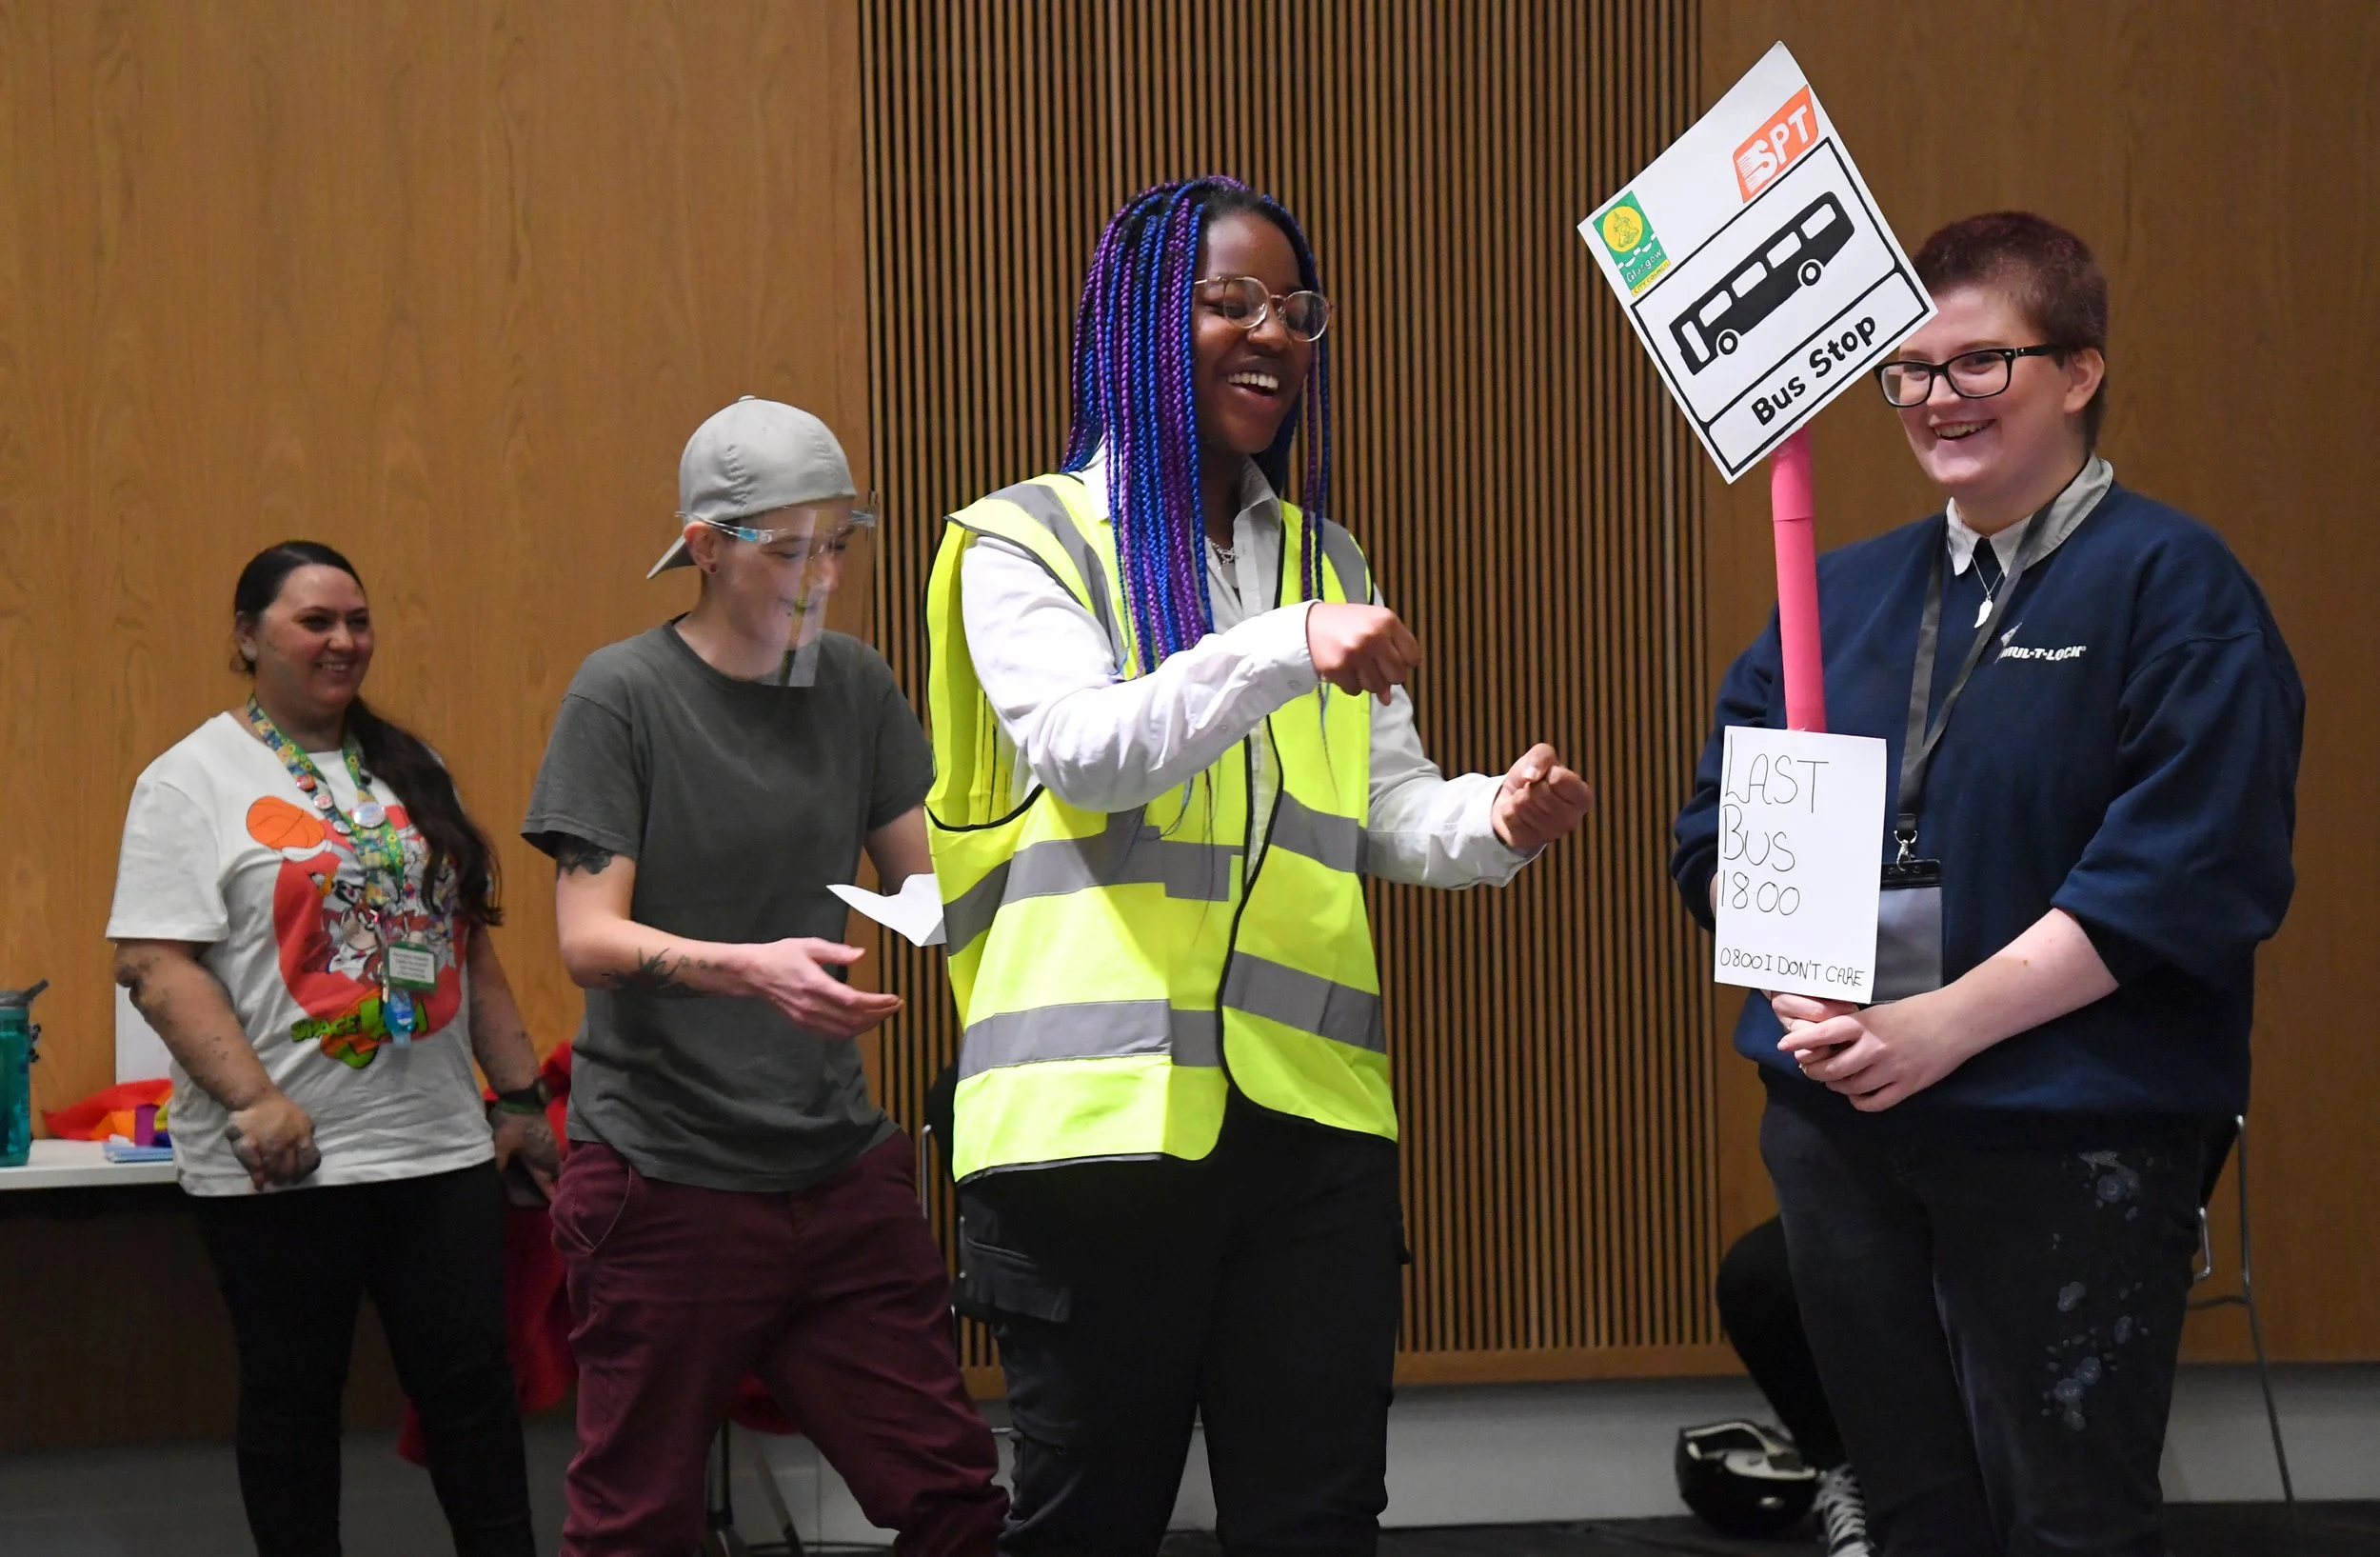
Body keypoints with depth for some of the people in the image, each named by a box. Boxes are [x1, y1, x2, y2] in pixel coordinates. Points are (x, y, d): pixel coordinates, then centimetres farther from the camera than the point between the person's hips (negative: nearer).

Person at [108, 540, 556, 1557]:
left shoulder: (408, 771, 14)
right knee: (292, 1396, 6)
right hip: (283, 1159, -4)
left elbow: (470, 947, 18)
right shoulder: (194, 779, -3)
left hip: (441, 1146, 5)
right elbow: (154, 964, -12)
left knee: (471, 1383, 5)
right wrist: (253, 1100, -21)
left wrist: (519, 1095, 13)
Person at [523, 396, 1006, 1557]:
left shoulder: (856, 687, 9)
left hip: (838, 1167, 4)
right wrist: (750, 968, -29)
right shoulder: (622, 696, -6)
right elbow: (588, 938, -11)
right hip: (665, 1170, -4)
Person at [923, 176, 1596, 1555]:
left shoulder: (1328, 559, 17)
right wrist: (1288, 651, -27)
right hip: (1100, 1111, -4)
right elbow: (1085, 752, -14)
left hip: (1311, 1111, 4)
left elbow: (1389, 810, 12)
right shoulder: (1027, 542, 1)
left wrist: (1496, 821, -10)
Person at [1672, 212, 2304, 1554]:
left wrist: (1945, 1022, -19)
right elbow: (1722, 825, 12)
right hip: (1839, 1124, 6)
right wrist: (1797, 985, -9)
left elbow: (2191, 875, -15)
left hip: (2068, 1147, -6)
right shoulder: (1849, 588, 13)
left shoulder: (2172, 584, -6)